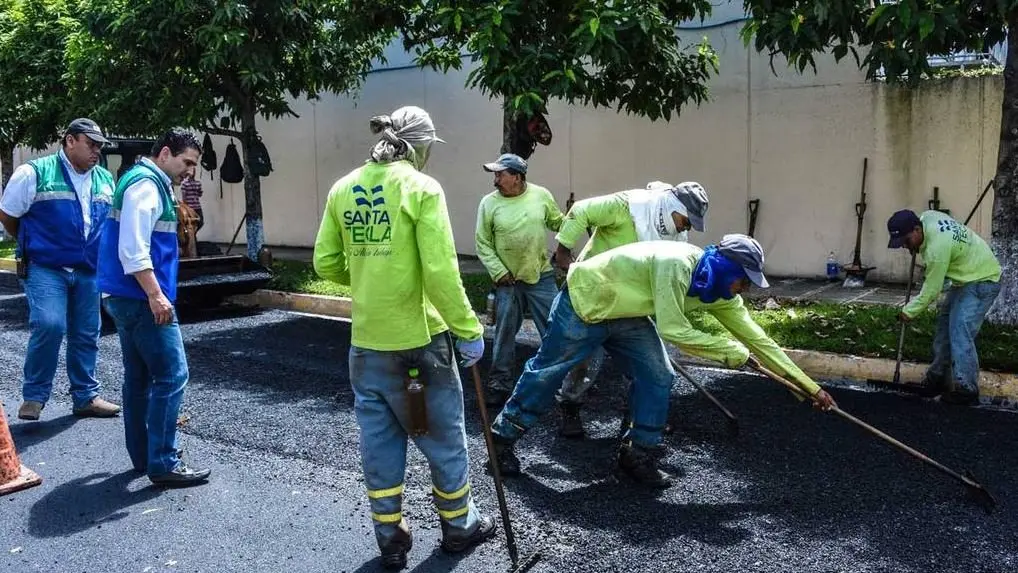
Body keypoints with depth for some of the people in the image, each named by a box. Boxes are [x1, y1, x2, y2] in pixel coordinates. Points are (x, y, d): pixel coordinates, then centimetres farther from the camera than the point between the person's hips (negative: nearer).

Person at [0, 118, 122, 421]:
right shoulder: (35, 173, -7)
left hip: (88, 271, 5)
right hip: (45, 268, -5)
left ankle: (86, 396, 21)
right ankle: (34, 395, 0)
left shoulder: (106, 180, 9)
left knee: (86, 334, 9)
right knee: (49, 325, -18)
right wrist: (33, 244, 12)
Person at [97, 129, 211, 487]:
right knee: (171, 376, -8)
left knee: (139, 377, 14)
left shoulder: (150, 183, 17)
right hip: (141, 298, -11)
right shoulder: (145, 186, -15)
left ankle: (143, 456, 23)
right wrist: (156, 295, -25)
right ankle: (163, 464, -5)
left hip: (128, 297, 11)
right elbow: (132, 249, -24)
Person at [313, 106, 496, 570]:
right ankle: (458, 526, 30)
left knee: (378, 436, 14)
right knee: (442, 434, 13)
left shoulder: (343, 189, 3)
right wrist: (468, 330, -10)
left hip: (367, 340, 5)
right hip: (419, 337, -5)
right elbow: (441, 272, -18)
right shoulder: (421, 187, -12)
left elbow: (326, 264, 6)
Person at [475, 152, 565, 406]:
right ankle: (499, 385, 20)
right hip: (508, 280, 0)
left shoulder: (541, 195, -5)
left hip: (542, 276, 1)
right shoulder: (489, 203, -7)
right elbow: (483, 244, -4)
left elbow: (558, 223, 9)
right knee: (504, 334, 8)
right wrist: (499, 272, -10)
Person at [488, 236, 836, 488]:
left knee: (657, 377, -2)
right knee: (546, 372, 2)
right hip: (584, 301, -8)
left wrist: (809, 385, -2)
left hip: (626, 317, 8)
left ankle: (638, 457, 10)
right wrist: (730, 351, -28)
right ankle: (502, 439, 19)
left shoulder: (719, 292, -8)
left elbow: (756, 338, -3)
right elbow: (673, 330, -36)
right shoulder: (675, 263, -34)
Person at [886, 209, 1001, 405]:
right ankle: (937, 378, 18)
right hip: (966, 278, 10)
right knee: (944, 324, 11)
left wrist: (909, 311, -9)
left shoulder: (936, 248, -33)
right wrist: (916, 248, 2)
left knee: (960, 333, -16)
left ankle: (967, 390, -9)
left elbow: (931, 290, -22)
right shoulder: (927, 216, -9)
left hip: (982, 281, -10)